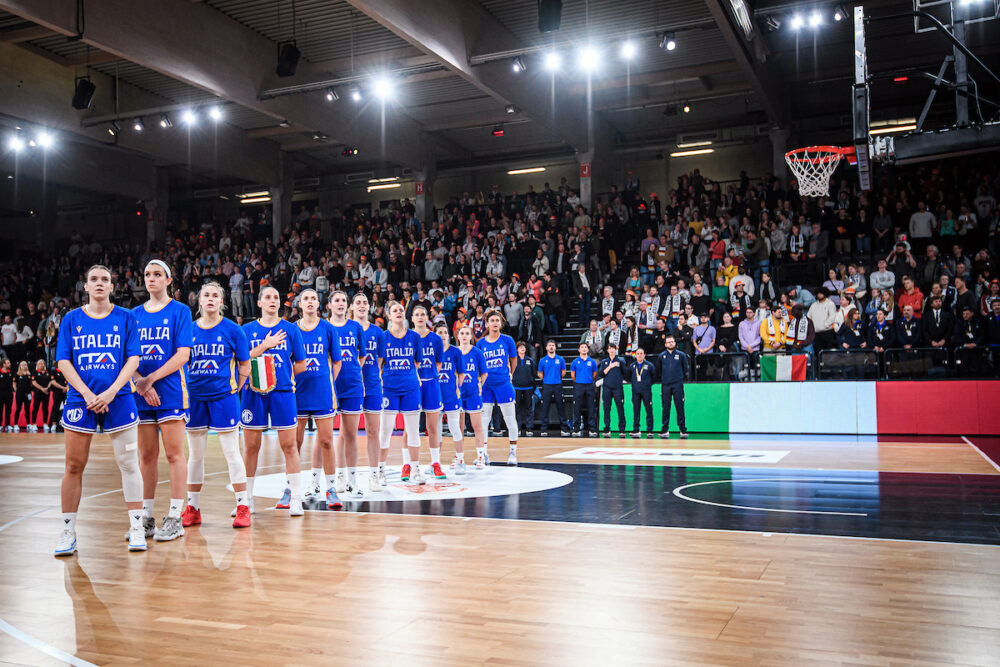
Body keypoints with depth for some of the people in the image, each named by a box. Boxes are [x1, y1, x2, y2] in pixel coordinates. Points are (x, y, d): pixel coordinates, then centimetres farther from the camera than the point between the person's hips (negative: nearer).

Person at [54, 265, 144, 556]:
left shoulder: (125, 318, 5)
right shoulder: (72, 319, 7)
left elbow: (133, 359, -1)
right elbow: (64, 362, 2)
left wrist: (111, 392, -13)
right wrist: (87, 394, -10)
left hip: (118, 399, -1)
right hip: (80, 399, 1)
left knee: (128, 463, 0)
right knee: (74, 466, 2)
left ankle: (136, 528, 9)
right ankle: (68, 533, 12)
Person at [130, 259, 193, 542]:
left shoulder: (180, 311, 0)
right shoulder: (134, 314, 13)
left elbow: (183, 355, -8)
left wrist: (150, 379, -14)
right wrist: (139, 382, -8)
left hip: (171, 393, -4)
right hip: (142, 395, 4)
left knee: (174, 454, -3)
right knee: (147, 456, 8)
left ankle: (174, 518, 2)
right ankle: (147, 518, 16)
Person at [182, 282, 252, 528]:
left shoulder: (232, 329, -1)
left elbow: (245, 365, 3)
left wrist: (234, 389, 0)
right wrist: (186, 389, 5)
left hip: (223, 397, -3)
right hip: (195, 397, 3)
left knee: (232, 453, -3)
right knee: (195, 455, 10)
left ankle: (243, 507, 5)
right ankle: (193, 509, 20)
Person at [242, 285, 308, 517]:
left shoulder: (290, 329, 6)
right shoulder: (247, 330, 8)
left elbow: (301, 366, 8)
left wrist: (280, 376, 3)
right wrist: (264, 345, -11)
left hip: (282, 393, -1)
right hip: (254, 393, 1)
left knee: (289, 446, -2)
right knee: (251, 447, 6)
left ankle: (295, 498, 5)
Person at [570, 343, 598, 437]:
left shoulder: (592, 362, 6)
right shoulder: (575, 361, 4)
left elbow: (594, 374, 13)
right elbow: (572, 374, 10)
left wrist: (588, 381, 12)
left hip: (589, 386, 1)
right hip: (578, 387, -1)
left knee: (591, 408, 0)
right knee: (577, 408, 0)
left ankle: (593, 430, 4)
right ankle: (578, 430, 7)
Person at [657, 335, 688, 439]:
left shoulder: (681, 355, 4)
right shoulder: (661, 356, 9)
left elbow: (685, 368, 12)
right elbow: (659, 370, 18)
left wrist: (684, 377, 9)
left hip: (678, 384, -2)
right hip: (665, 384, 2)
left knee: (680, 407, -2)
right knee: (666, 408, 3)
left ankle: (683, 430, 1)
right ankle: (665, 430, 7)